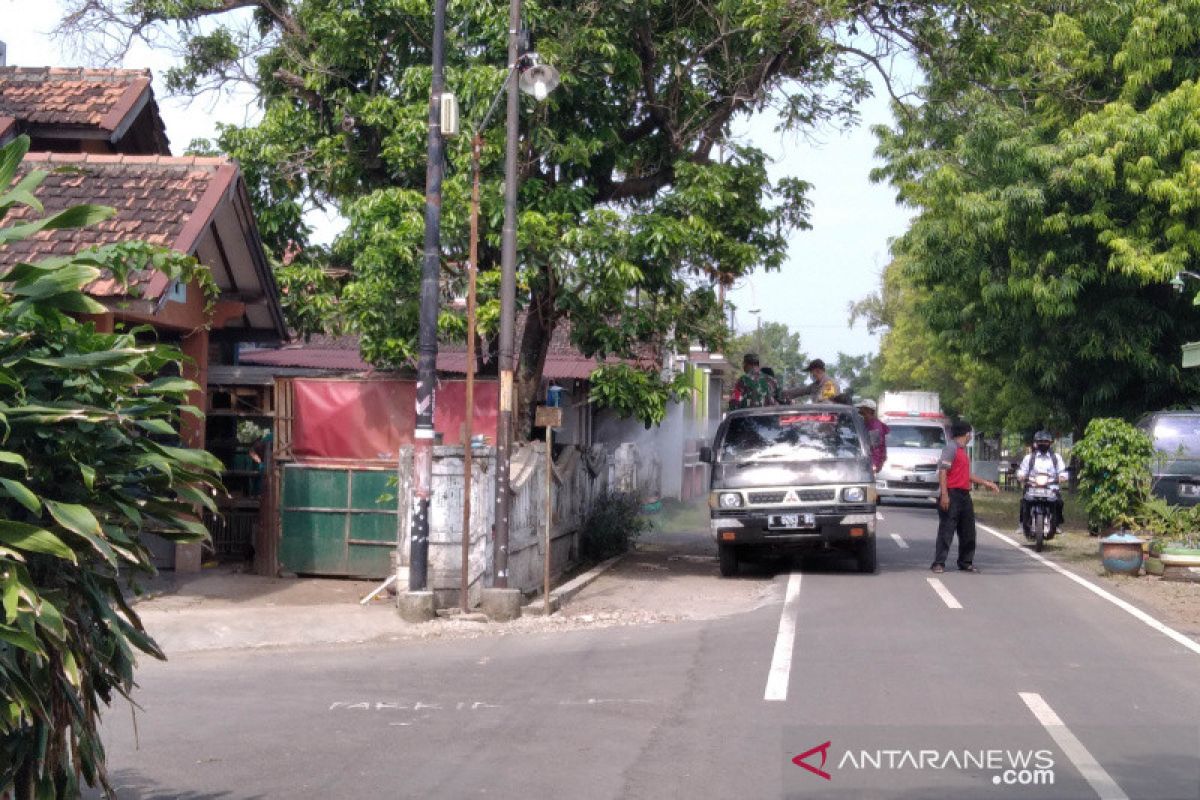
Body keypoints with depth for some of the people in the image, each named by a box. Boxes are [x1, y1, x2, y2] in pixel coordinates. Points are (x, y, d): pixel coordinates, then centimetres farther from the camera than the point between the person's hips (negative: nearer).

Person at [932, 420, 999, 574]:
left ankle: (966, 562, 20)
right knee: (946, 530, -8)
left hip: (964, 495, 9)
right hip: (951, 494, -9)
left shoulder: (963, 451, 20)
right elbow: (942, 471, -17)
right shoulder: (951, 448, -9)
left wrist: (986, 483, 30)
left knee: (968, 531, 11)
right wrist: (944, 494, -24)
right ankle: (939, 563, -6)